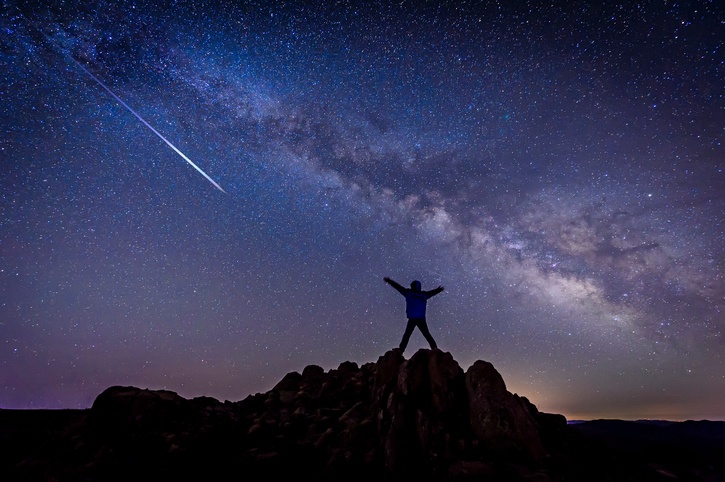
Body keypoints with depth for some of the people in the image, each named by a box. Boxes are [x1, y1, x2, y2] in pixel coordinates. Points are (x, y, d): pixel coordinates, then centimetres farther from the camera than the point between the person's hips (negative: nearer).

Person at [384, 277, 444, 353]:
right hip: (422, 319, 4)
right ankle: (434, 347, 7)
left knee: (407, 335, -5)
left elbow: (398, 287, 10)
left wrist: (389, 281, 20)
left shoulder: (409, 293, 4)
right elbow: (432, 292, 33)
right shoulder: (424, 295, 14)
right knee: (427, 334, 12)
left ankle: (401, 349, -13)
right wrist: (439, 290, 54)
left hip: (412, 319, -3)